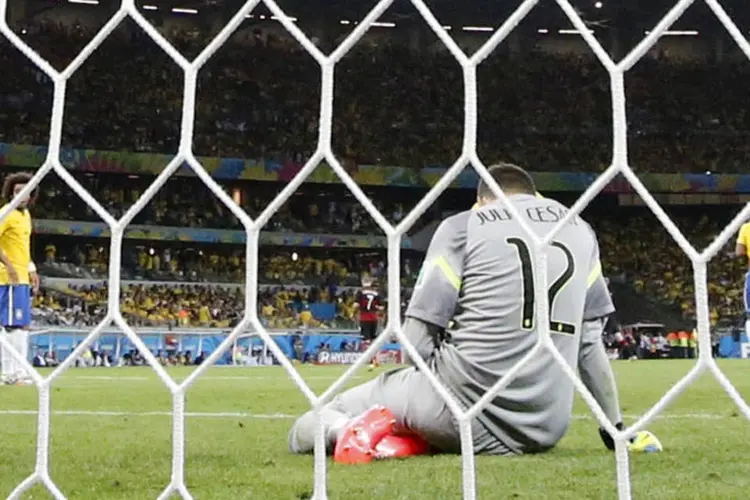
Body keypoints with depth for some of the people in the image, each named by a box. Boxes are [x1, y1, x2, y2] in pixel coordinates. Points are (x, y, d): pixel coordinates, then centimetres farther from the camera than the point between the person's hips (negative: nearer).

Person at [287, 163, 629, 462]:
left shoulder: (464, 225, 6)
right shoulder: (580, 230, 16)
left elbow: (417, 342, -1)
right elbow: (589, 341, 16)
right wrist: (615, 428, 24)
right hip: (545, 431, 3)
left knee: (307, 430, 12)